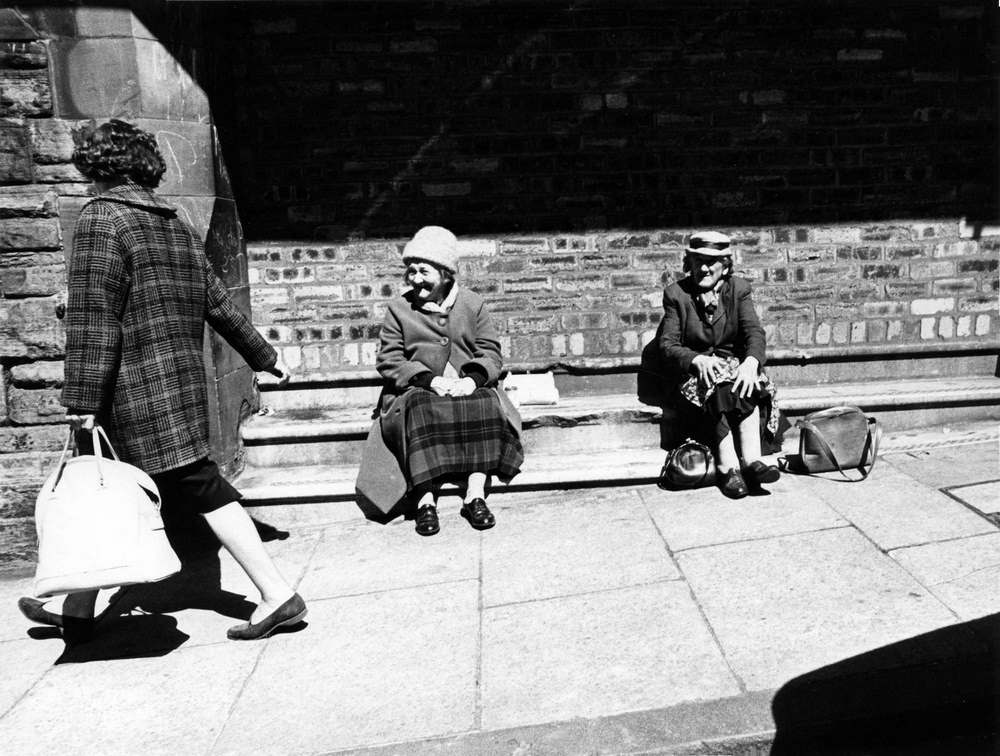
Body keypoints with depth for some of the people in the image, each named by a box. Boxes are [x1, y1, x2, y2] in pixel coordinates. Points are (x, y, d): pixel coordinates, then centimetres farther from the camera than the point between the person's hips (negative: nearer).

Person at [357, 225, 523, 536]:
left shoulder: (472, 304, 11)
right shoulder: (399, 308, 7)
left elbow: (491, 353, 7)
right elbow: (389, 361, 1)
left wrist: (473, 378, -16)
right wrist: (429, 379, -16)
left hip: (467, 388, 1)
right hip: (416, 390, -1)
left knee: (486, 404, -31)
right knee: (420, 410, -35)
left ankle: (475, 495, -29)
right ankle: (425, 500, -35)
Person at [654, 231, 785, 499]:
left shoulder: (739, 289, 6)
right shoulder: (675, 294, 0)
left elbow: (754, 332, -8)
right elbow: (667, 345, -7)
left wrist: (750, 363, -31)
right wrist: (698, 360, -28)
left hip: (734, 365, 2)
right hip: (691, 373, -2)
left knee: (749, 387, -31)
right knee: (717, 388, -33)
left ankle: (751, 459, -36)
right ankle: (729, 466, -35)